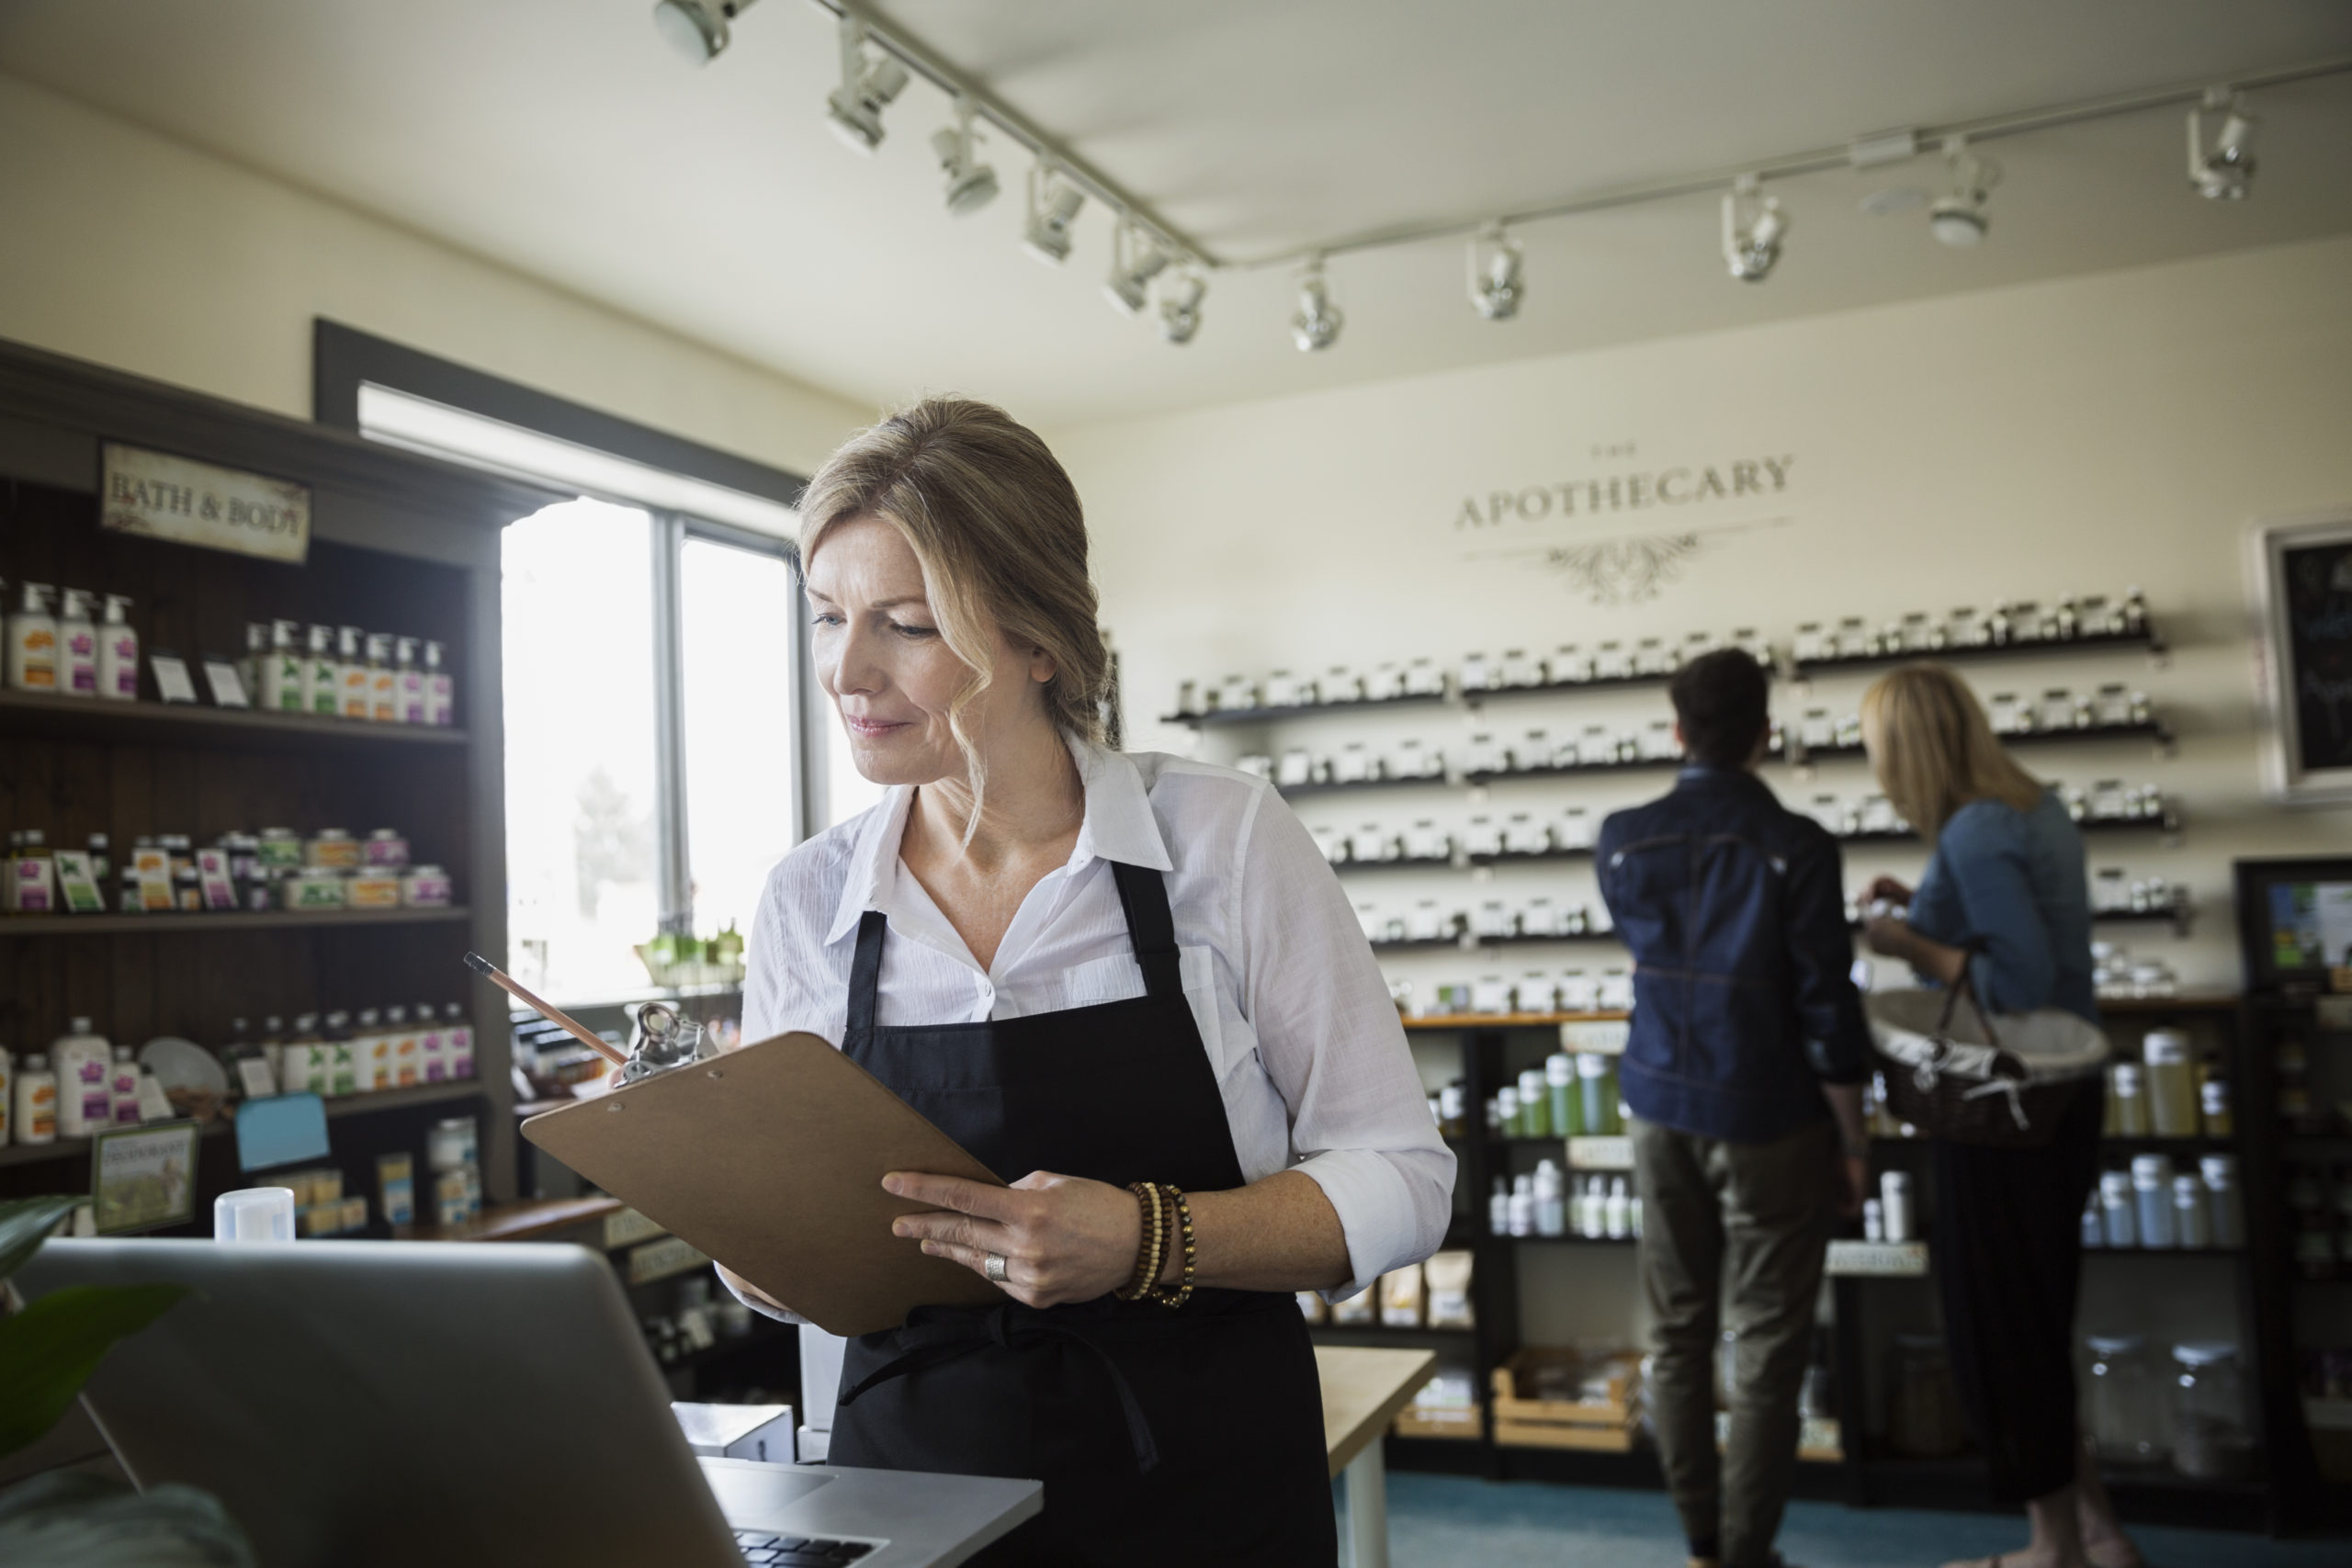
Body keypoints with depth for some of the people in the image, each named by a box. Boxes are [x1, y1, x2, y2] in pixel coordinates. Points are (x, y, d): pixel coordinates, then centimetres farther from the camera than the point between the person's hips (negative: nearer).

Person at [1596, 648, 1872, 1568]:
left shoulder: (1624, 842, -2)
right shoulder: (1796, 848, -14)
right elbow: (1826, 1010, -13)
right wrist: (1852, 1142, -2)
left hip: (1662, 1113, 4)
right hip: (1769, 1125, -4)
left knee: (1678, 1335, 14)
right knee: (1766, 1352, 6)